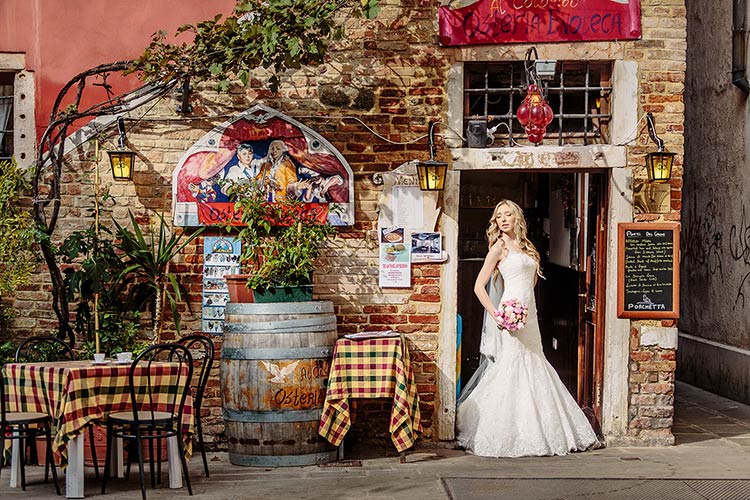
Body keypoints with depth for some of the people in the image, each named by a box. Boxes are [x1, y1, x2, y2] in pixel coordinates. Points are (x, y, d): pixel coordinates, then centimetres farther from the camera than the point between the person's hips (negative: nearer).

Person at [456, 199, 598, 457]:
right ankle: (504, 435, -3)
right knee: (511, 371, -9)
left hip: (529, 317, 7)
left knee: (534, 370, 8)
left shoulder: (526, 246, 16)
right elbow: (479, 286, -8)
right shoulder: (499, 247, -4)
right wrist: (496, 315, -15)